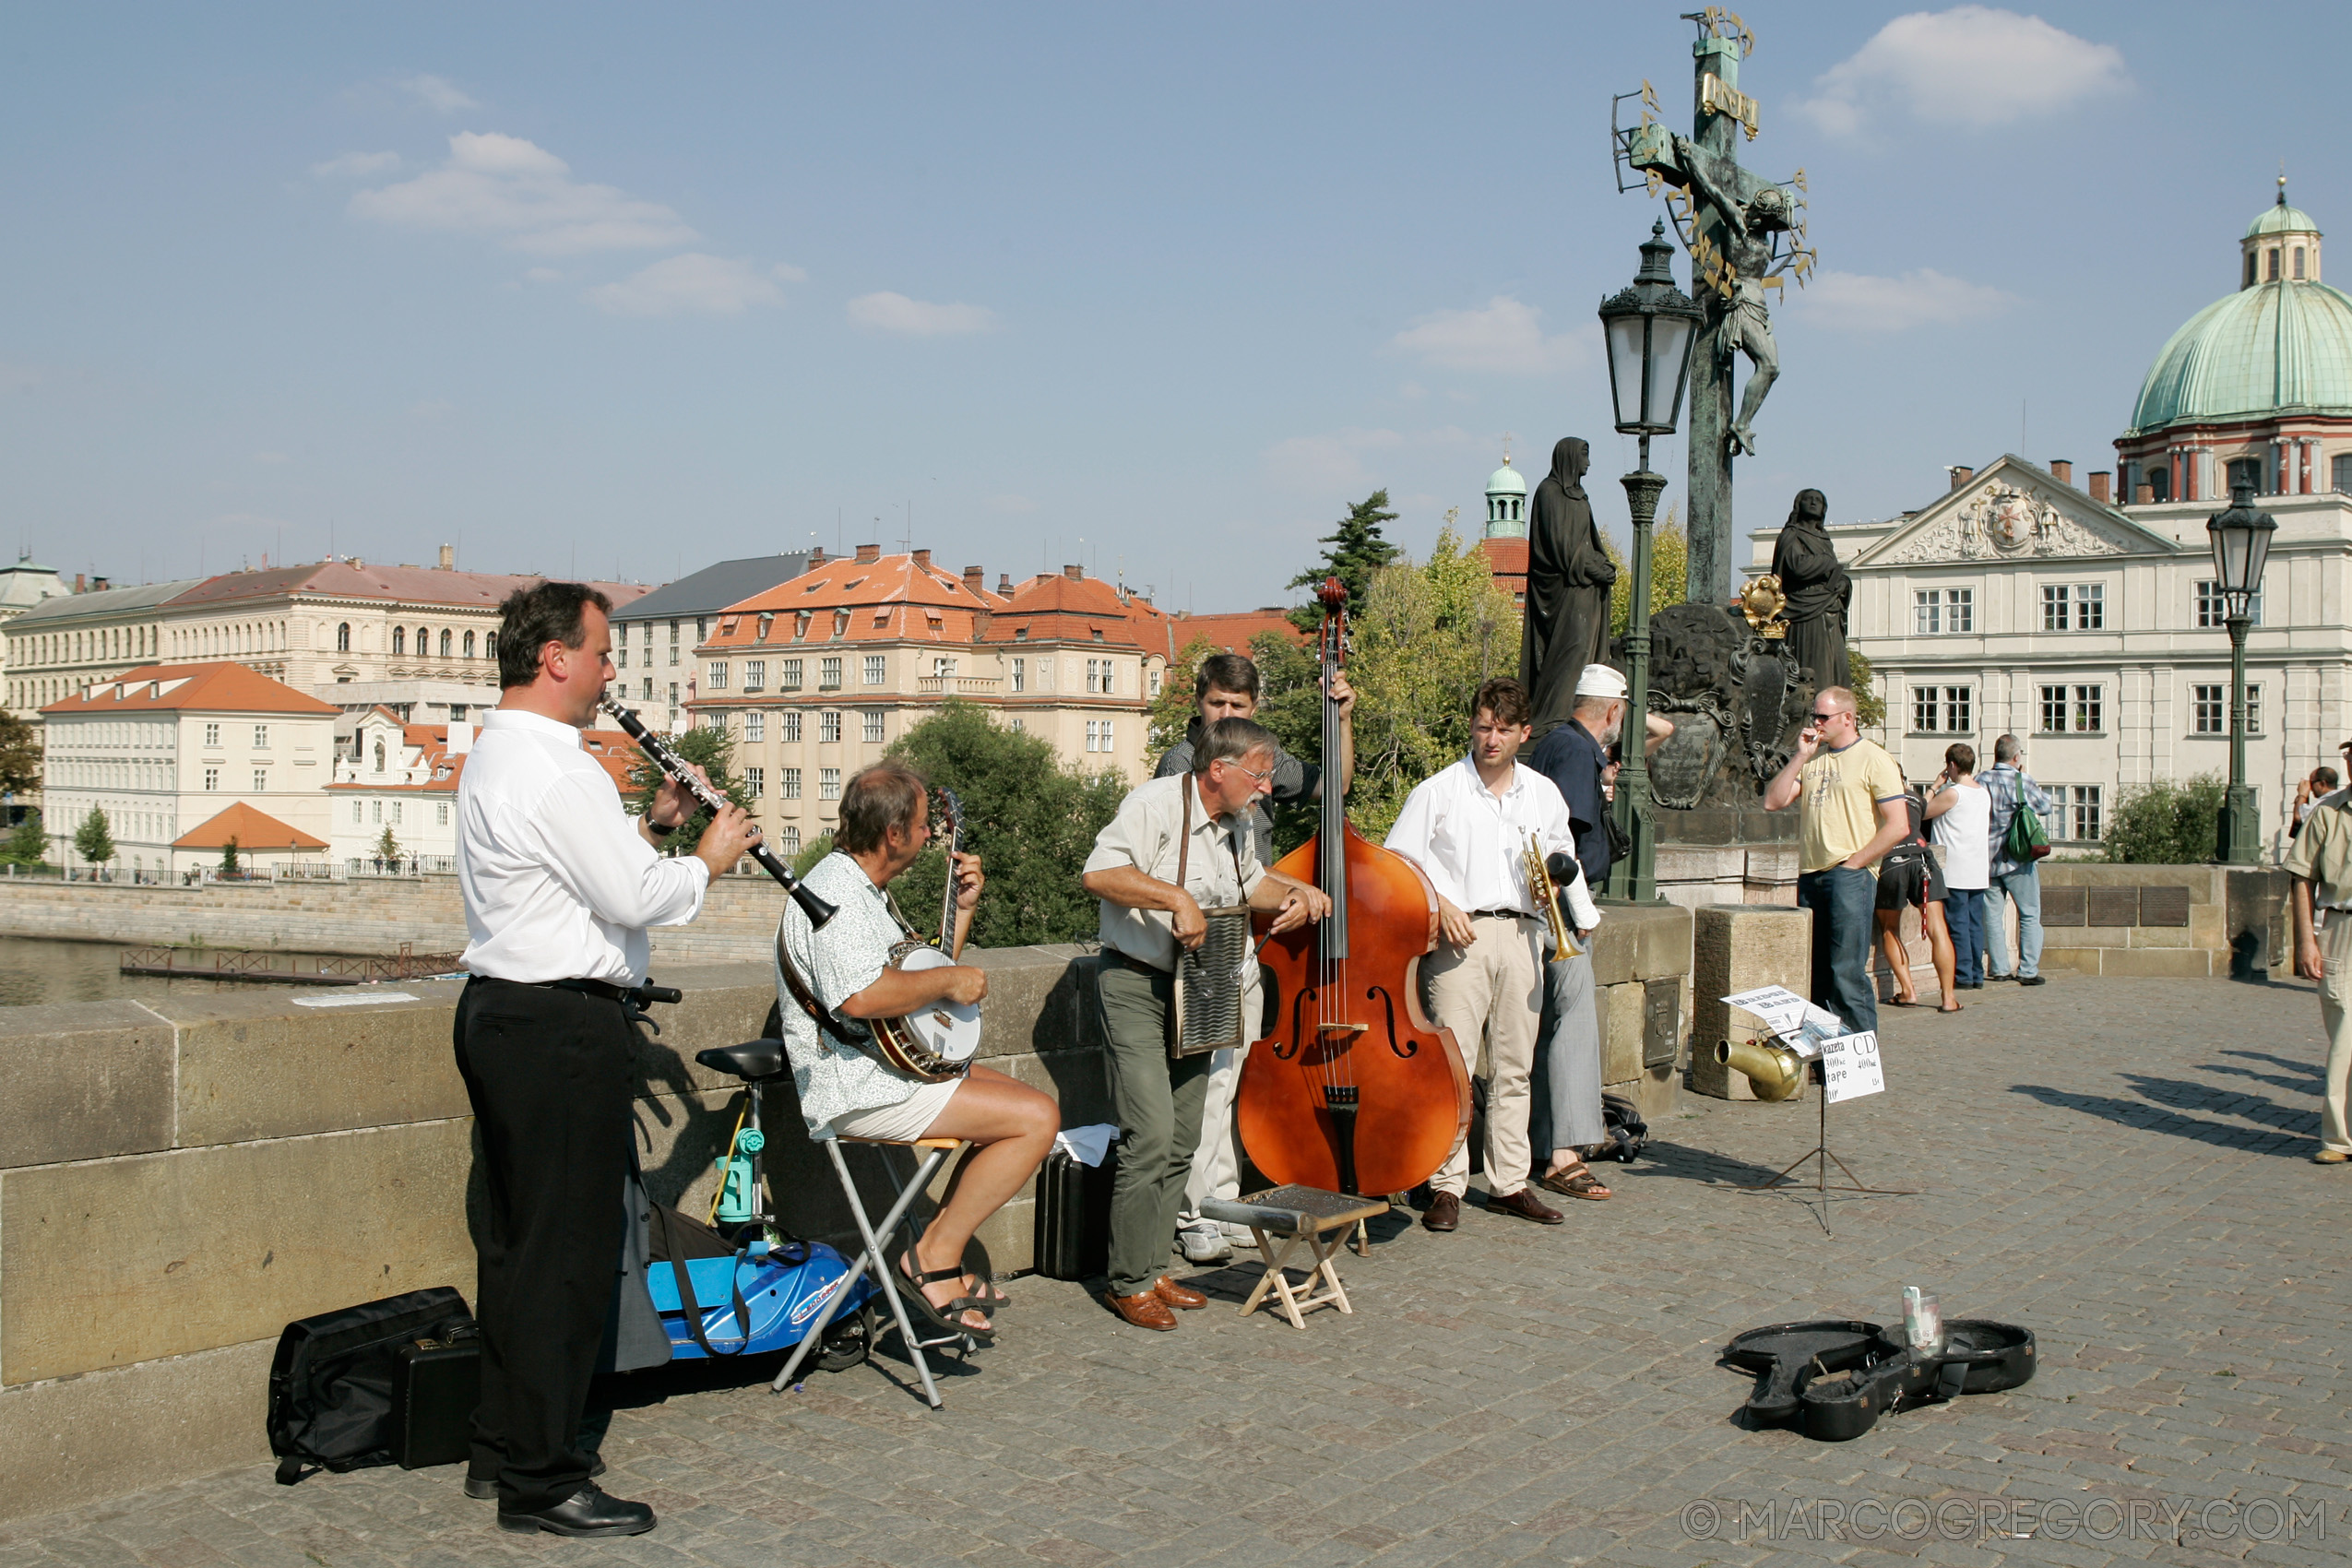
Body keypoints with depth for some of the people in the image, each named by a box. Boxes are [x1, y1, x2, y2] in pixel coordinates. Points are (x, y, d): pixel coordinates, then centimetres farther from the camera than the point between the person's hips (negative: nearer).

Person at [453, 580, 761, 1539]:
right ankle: (541, 1485, 2)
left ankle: (501, 1450, 25)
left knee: (515, 1242, 16)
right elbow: (634, 898, -19)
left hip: (500, 1016, 11)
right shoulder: (555, 768, -18)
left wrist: (651, 825, 12)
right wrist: (708, 858, -3)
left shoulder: (493, 757, 16)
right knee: (569, 1252, -5)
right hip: (563, 1028, -11)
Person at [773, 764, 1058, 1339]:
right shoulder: (834, 894, -18)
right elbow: (862, 995, -33)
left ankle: (941, 1251, 10)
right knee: (1037, 1117, -15)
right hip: (856, 1091, -11)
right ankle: (934, 1260, -8)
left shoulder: (866, 889, 17)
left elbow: (915, 979, 25)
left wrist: (963, 908, 15)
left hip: (895, 1064, 11)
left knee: (1025, 1102, 14)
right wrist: (949, 980, -19)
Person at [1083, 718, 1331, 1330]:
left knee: (1181, 1141, 9)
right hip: (1138, 988, -9)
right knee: (1151, 1135, -14)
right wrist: (1177, 897, -31)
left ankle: (1153, 1270, 19)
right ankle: (1129, 1283, -3)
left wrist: (1296, 891, 13)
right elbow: (1100, 873, -28)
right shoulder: (1156, 804, -15)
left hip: (1198, 998, 9)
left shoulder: (1231, 826, 12)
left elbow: (1250, 882, 31)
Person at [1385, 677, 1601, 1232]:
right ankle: (1447, 1187, -2)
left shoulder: (1543, 794, 13)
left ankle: (1509, 1183, 17)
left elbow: (1564, 864, 25)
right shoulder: (1438, 791, 1)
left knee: (1513, 1067, 8)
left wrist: (1583, 916, 11)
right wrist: (1439, 903, -11)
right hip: (1460, 936, -4)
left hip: (1521, 934, 4)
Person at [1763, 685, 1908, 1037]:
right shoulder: (1813, 758, 16)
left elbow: (1898, 826, -10)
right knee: (1812, 973, 9)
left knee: (1847, 973, -9)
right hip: (1810, 877, 7)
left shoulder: (1873, 759, -3)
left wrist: (1854, 862, -10)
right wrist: (1801, 757, 1)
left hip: (1850, 878, -7)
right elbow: (1773, 802, 7)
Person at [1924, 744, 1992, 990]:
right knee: (1975, 923, 10)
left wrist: (1936, 786, 5)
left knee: (1958, 924, -4)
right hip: (1979, 871, 7)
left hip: (1955, 872, -7)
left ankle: (1963, 977, -4)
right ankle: (1977, 975, 12)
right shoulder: (1984, 793, 10)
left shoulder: (1952, 793, -13)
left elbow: (1923, 812, -5)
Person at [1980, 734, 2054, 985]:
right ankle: (2028, 970, 0)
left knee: (1993, 915, 9)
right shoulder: (2022, 781, -10)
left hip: (1987, 859, 4)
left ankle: (2000, 968, 11)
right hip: (2018, 860, -4)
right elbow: (2046, 806, 3)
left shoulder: (1980, 780, 1)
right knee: (2030, 915, 3)